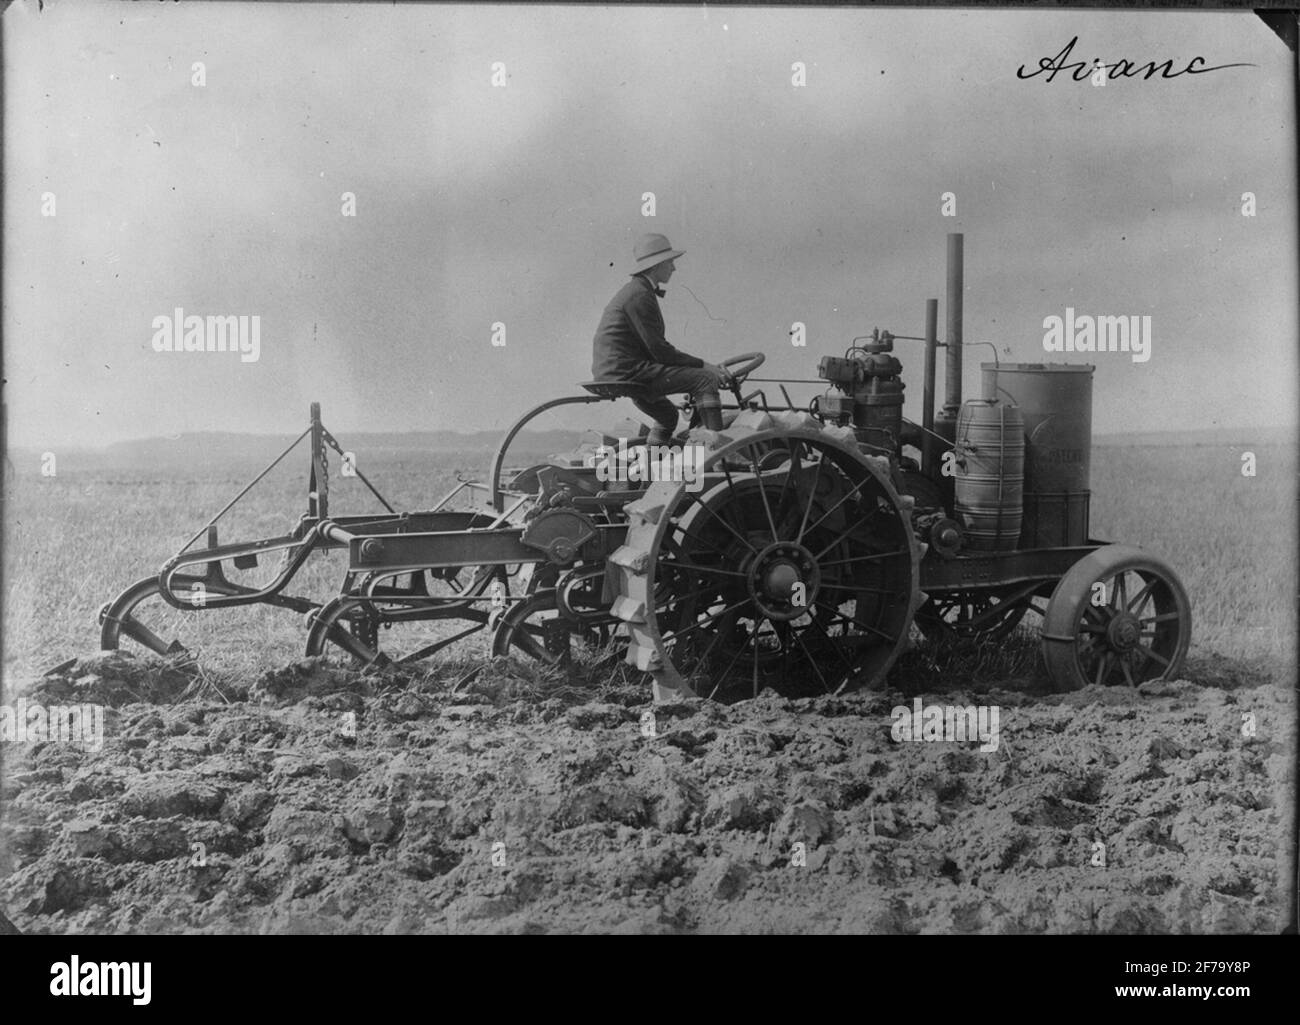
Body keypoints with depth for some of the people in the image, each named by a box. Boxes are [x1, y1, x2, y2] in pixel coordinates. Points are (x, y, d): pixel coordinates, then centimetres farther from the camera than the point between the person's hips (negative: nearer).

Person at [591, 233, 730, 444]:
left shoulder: (633, 291, 18)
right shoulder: (639, 295, -15)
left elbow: (657, 347, 21)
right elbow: (659, 351, -18)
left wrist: (698, 365, 13)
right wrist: (703, 365, -11)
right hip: (627, 370, -11)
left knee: (668, 415, 30)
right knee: (705, 380, -15)